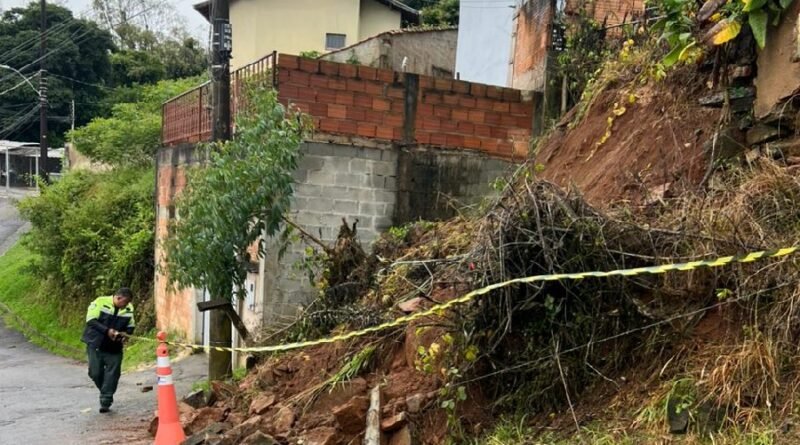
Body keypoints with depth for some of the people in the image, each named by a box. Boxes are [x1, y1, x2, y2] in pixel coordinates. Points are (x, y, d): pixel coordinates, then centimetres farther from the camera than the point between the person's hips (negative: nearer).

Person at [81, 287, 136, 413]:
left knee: (112, 375, -3)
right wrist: (107, 330, -27)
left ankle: (105, 402, 6)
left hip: (114, 347, 2)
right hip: (96, 345, -2)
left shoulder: (129, 309, -2)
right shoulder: (100, 302, -15)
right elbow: (91, 320, -17)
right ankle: (106, 393, 28)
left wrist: (125, 335, -12)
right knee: (95, 373, 2)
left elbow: (130, 326, 9)